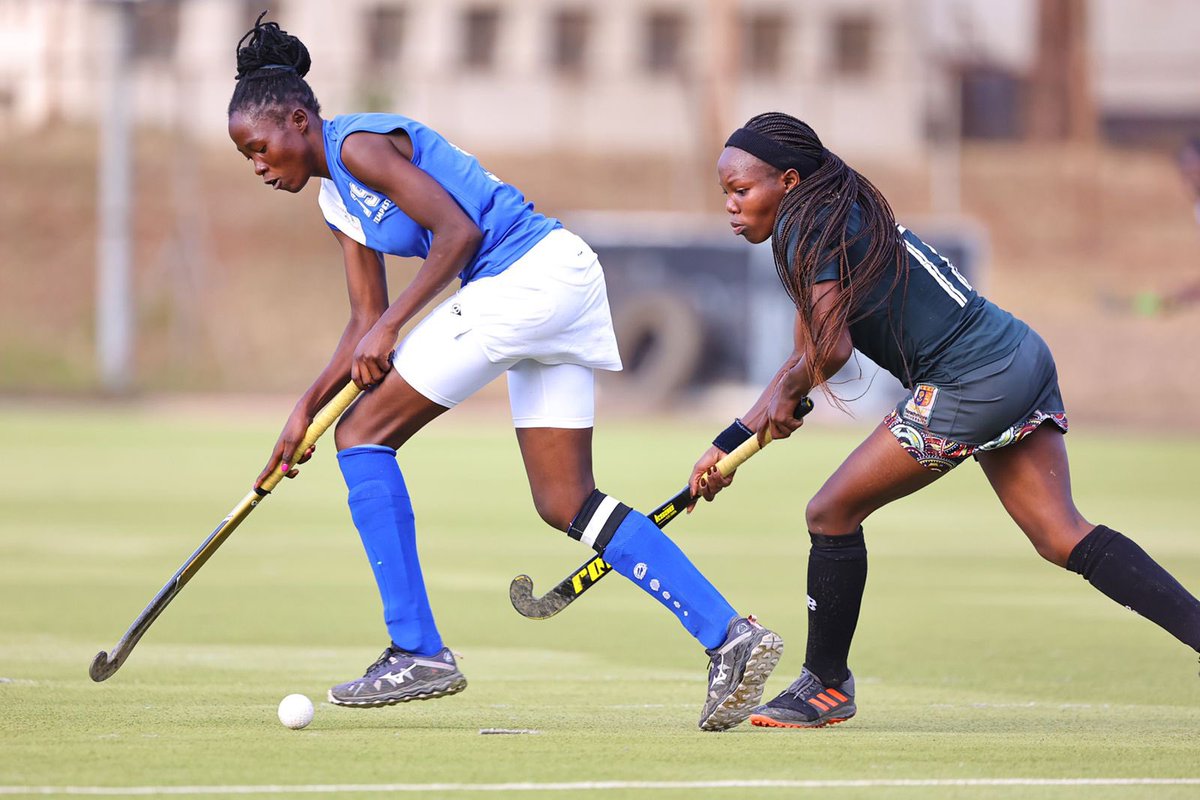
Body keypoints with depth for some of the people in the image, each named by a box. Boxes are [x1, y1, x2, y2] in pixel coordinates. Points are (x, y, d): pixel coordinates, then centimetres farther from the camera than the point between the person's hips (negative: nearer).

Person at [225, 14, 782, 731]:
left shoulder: (359, 144, -8)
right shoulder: (337, 201, 21)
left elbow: (457, 231, -15)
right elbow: (366, 322, 21)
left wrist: (391, 326, -13)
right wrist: (306, 409, 12)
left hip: (528, 277, -10)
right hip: (559, 278, 10)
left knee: (362, 435, -4)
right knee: (565, 505, 6)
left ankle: (418, 653, -5)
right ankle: (730, 635, -1)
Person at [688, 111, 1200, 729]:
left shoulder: (808, 226, -10)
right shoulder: (842, 218, 20)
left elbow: (830, 351, -17)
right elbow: (806, 359, 25)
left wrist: (785, 396, 5)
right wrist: (729, 444, 23)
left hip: (967, 387, -10)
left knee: (831, 512, 2)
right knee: (1063, 537, 4)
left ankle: (826, 687, 13)